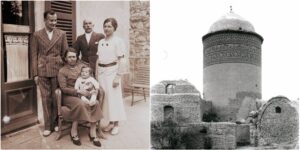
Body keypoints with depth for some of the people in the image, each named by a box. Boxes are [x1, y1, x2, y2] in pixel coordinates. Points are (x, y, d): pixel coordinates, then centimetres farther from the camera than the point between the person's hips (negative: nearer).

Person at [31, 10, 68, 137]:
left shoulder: (62, 34, 6)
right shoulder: (37, 35, 6)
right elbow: (34, 55, 4)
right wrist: (35, 74, -1)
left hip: (57, 70, 0)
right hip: (43, 71, 0)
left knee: (56, 98, 4)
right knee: (46, 98, 3)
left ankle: (56, 122, 20)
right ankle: (48, 126, 12)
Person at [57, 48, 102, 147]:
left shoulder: (82, 66, 12)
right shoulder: (62, 71, 0)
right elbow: (63, 88, -8)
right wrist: (78, 91, -19)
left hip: (83, 94, 4)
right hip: (69, 96, -3)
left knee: (96, 103, -26)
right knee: (81, 104, -35)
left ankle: (92, 132, -21)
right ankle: (74, 131, -17)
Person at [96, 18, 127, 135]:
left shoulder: (118, 41, -6)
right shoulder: (101, 42, 12)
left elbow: (120, 60, -9)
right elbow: (98, 59, 15)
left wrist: (118, 76, -15)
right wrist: (96, 73, 10)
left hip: (112, 71, -6)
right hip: (101, 71, 6)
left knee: (114, 97, -2)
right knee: (104, 97, 7)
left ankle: (116, 124, 9)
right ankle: (110, 123, 19)